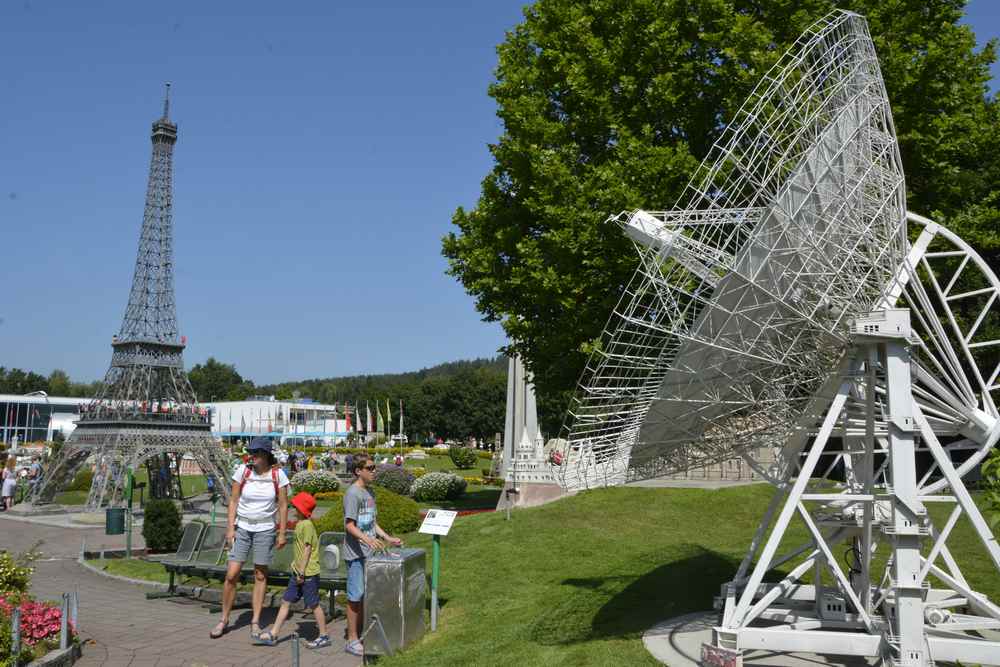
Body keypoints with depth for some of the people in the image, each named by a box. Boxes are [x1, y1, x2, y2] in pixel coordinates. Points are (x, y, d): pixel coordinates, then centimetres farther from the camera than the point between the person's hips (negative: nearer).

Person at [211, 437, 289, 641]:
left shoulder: (278, 475, -5)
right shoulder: (242, 471, -4)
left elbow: (283, 505, 0)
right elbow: (234, 501, 1)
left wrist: (282, 533, -2)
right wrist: (230, 528, -5)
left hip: (265, 530, 0)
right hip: (242, 527, 0)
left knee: (260, 576, 4)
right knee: (231, 575, -4)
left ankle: (255, 622, 13)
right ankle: (224, 620, 10)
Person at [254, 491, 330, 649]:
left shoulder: (306, 525, -17)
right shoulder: (299, 524, 13)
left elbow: (307, 549, -19)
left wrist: (302, 572, -19)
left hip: (308, 573, -10)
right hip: (298, 571, 10)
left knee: (313, 604, 0)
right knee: (286, 601, 10)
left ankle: (324, 636, 11)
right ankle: (273, 634, 15)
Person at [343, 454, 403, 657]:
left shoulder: (369, 492, 14)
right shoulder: (353, 493, -14)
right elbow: (350, 525, -19)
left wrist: (387, 538, 17)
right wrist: (367, 539, -33)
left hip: (369, 552, 9)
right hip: (356, 554, -9)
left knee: (365, 595, 13)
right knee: (355, 596, -3)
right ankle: (352, 640, 5)